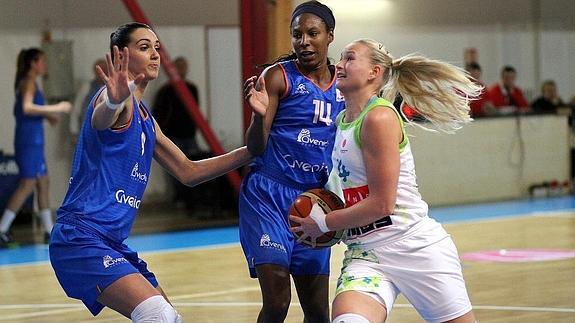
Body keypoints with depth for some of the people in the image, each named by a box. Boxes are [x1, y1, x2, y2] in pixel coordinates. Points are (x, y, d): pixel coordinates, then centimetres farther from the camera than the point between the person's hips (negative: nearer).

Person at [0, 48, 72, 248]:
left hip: (34, 141, 10)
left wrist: (47, 115, 17)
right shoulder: (29, 82, -10)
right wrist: (56, 108, -20)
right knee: (27, 185, -10)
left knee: (43, 183, 11)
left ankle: (49, 230, 14)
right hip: (29, 140, -10)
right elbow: (27, 107, -25)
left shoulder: (28, 83, 18)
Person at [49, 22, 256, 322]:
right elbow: (100, 119, -34)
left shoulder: (145, 119, 21)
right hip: (80, 237, -10)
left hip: (113, 244, 11)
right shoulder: (117, 95, -8)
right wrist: (114, 101, -59)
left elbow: (187, 172, 27)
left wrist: (250, 152, 20)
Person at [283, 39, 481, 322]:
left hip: (414, 244, -6)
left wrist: (323, 224, -6)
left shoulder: (379, 117, -14)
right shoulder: (341, 120, 12)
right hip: (365, 250, 6)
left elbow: (382, 204, -16)